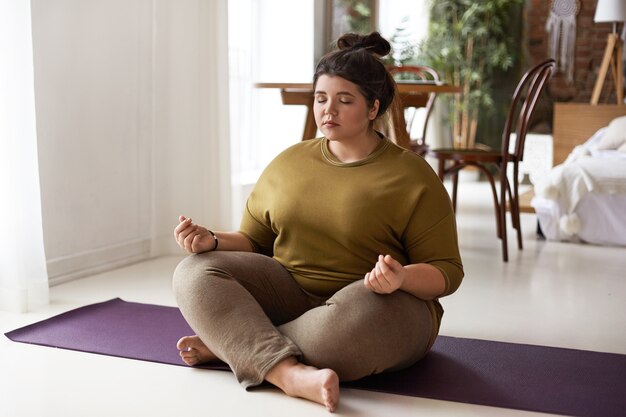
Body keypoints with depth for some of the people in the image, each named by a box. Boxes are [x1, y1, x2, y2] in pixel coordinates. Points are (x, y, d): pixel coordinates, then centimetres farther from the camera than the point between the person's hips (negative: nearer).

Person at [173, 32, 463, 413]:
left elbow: (446, 272, -6)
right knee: (195, 273, -18)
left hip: (378, 301, -4)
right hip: (291, 293, 4)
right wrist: (213, 241, -7)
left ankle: (229, 343, -18)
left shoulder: (412, 176, -5)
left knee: (355, 318, -40)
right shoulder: (288, 162, 8)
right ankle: (290, 372, -37)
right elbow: (254, 241, 15)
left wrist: (402, 278, -27)